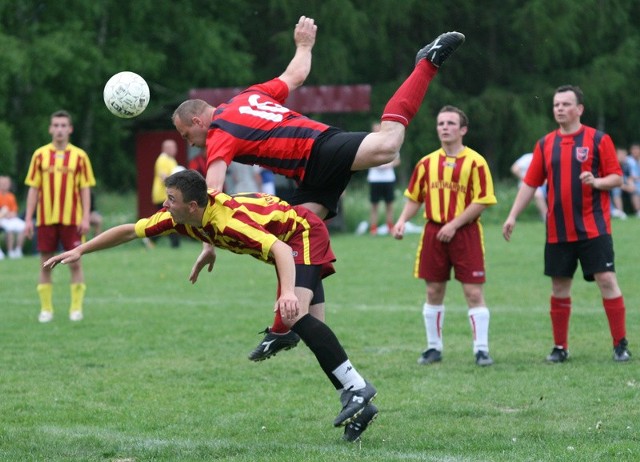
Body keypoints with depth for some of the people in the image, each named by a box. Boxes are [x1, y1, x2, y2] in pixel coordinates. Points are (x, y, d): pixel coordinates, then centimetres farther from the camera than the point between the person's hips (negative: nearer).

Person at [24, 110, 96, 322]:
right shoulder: (40, 155, 4)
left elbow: (85, 189, 2)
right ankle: (46, 309, 10)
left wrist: (85, 217, -6)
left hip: (72, 219, -1)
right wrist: (28, 218, 1)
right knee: (46, 263, 3)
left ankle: (76, 308, 7)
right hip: (46, 219, 1)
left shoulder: (79, 156, 2)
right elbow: (33, 188, 6)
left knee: (75, 263, -1)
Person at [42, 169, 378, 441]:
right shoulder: (180, 218, -11)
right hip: (289, 241, 9)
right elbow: (130, 231, -1)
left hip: (304, 233, -9)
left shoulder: (227, 220, -36)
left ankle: (357, 388, -27)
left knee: (295, 316, -27)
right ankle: (356, 405, 2)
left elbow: (280, 249, -46)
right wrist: (80, 250, -3)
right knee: (305, 324, 3)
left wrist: (288, 292, -62)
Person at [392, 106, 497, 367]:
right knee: (434, 292, 8)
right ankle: (434, 348, 17)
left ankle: (481, 349, -2)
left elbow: (482, 201, -10)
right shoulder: (427, 163, 8)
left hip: (465, 233, -4)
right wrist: (402, 221, -2)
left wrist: (454, 224, -16)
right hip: (433, 232, 4)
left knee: (473, 292, -6)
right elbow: (414, 198, 15)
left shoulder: (474, 162, -5)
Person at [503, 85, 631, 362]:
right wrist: (512, 216, 6)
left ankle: (620, 345, -3)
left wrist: (596, 182, -21)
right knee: (559, 287, 6)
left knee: (607, 280, -9)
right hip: (558, 232, 4)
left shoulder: (598, 140, -1)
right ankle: (560, 348, 16)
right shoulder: (545, 144, 9)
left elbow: (617, 178, -2)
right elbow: (530, 184, 12)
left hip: (593, 228, -4)